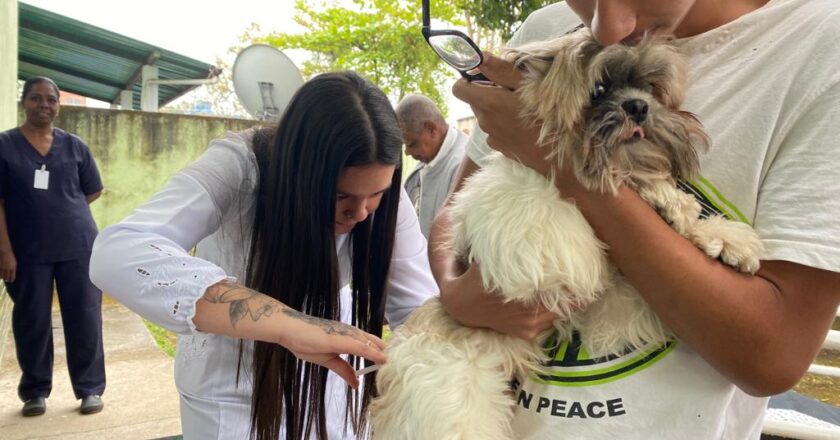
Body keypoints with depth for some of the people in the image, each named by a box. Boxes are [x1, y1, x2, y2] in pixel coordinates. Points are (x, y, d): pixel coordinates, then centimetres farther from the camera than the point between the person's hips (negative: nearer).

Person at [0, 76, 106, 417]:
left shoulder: (74, 145, 5)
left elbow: (93, 191, 12)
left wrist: (60, 208, 2)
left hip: (78, 247, 1)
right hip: (28, 251, -1)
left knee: (85, 319, 4)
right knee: (31, 322, 9)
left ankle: (91, 388, 16)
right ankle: (35, 391, 26)